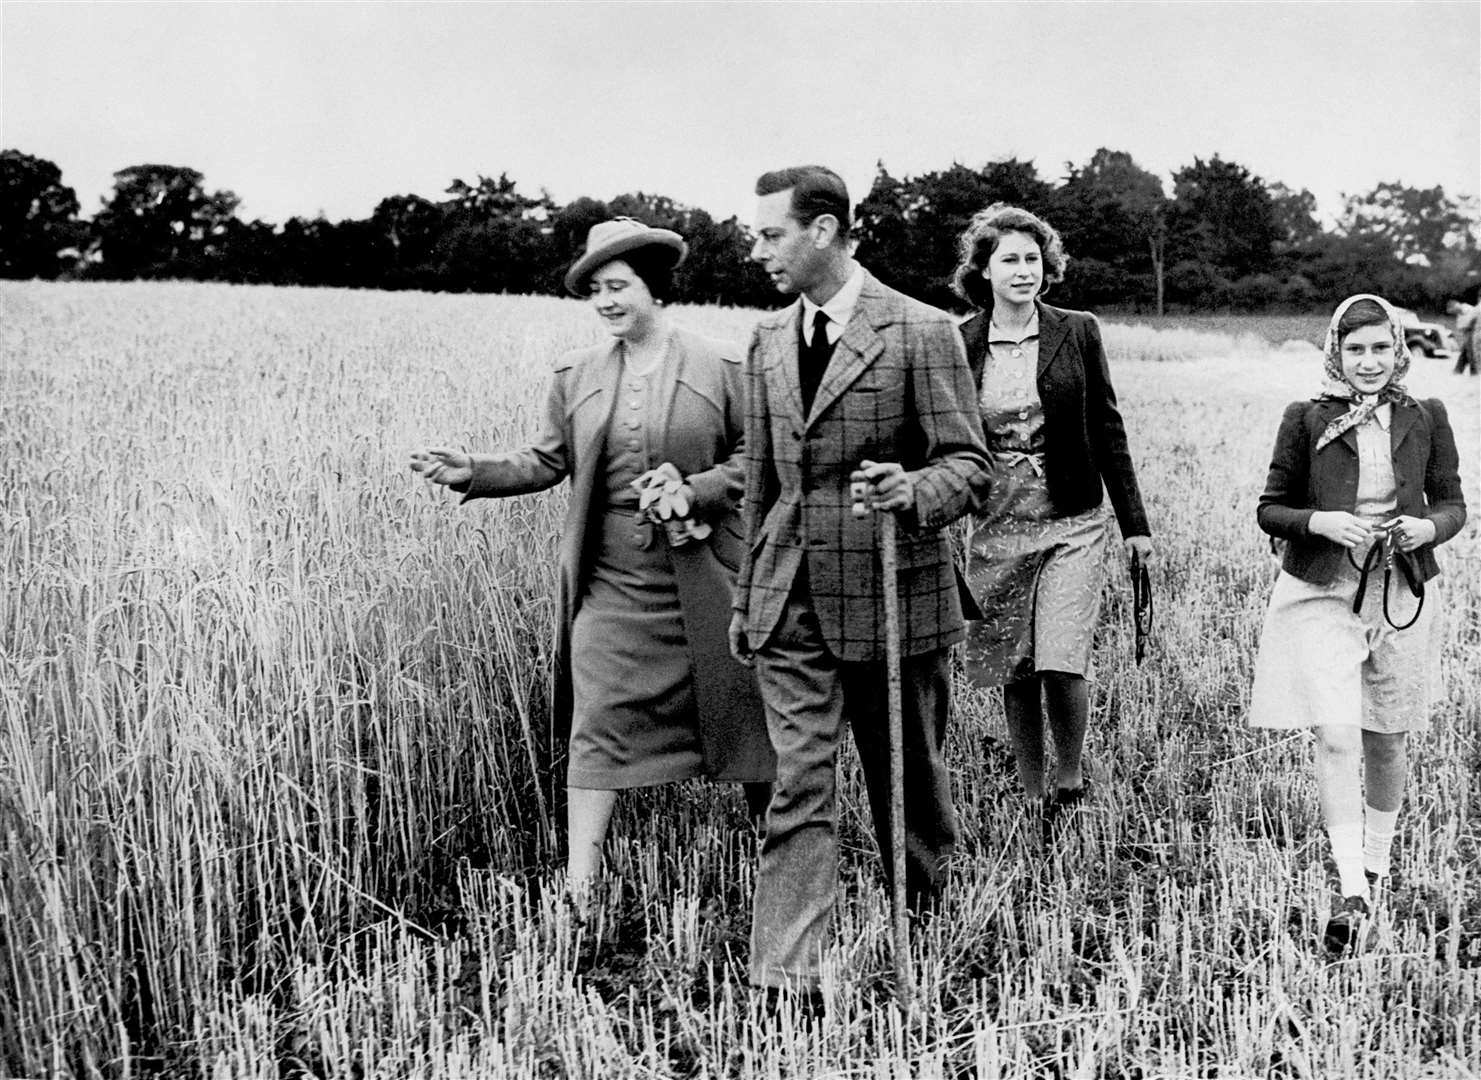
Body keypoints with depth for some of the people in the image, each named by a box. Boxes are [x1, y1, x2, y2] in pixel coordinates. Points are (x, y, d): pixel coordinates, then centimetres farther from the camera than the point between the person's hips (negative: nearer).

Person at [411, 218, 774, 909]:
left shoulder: (722, 367, -2)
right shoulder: (575, 375, 7)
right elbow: (548, 461, 9)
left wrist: (696, 491, -14)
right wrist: (473, 472, -4)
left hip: (701, 578, -2)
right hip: (610, 580, 2)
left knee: (734, 708, 10)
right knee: (599, 724, -1)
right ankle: (578, 891, 5)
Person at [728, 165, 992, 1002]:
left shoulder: (921, 332, -7)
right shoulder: (769, 341, 11)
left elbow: (969, 465, -6)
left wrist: (911, 492, -28)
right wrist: (748, 595, 18)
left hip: (891, 593, -4)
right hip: (792, 602, 4)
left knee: (909, 780, 12)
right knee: (800, 786, -1)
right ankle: (784, 981, 1)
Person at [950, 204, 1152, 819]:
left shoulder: (1077, 333, 0)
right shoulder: (959, 344, 0)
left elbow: (1107, 430, 4)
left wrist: (1135, 524, 5)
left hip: (1072, 523, -1)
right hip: (997, 525, 1)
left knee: (1062, 664, -11)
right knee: (1015, 674, 8)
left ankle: (1070, 778, 14)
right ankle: (1032, 798, 24)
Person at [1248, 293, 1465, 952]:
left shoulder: (1426, 419, 3)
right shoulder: (1305, 420, -2)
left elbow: (1452, 503, 11)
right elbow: (1270, 509, 3)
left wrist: (1429, 527, -11)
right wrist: (1321, 521, -16)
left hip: (1400, 596, 2)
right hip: (1322, 595, -2)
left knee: (1386, 742, 13)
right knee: (1337, 738, -13)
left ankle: (1376, 863, 36)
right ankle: (1353, 894, -9)